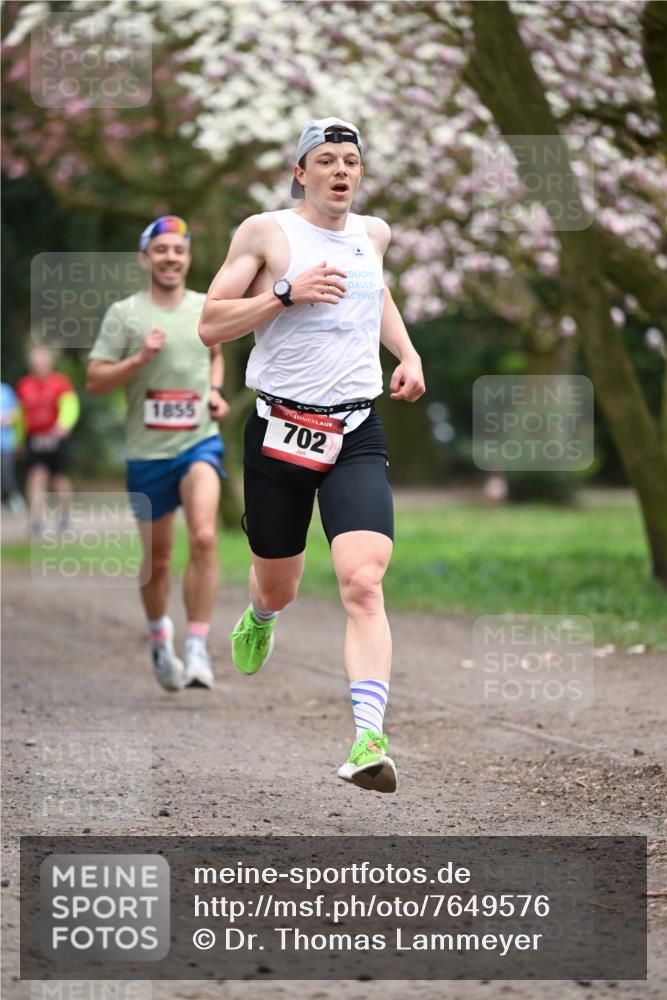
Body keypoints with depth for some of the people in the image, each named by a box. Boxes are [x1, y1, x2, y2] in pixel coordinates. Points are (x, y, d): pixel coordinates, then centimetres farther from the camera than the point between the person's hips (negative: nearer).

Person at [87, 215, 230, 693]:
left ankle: (198, 651, -18)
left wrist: (215, 391, 8)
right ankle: (160, 637, 38)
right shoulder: (124, 313, -3)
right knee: (157, 559, 10)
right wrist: (140, 358, -19)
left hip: (200, 442, 1)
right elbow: (94, 381, -5)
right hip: (147, 451, 0)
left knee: (204, 537, -23)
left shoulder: (208, 308, 6)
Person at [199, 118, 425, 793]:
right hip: (280, 427, -1)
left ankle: (368, 741, -28)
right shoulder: (265, 231, -2)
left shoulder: (374, 233, 12)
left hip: (358, 434, 2)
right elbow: (210, 325, -5)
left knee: (362, 584, -19)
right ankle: (258, 618, 55)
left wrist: (407, 354, 18)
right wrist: (287, 292, -17)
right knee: (277, 587, 15)